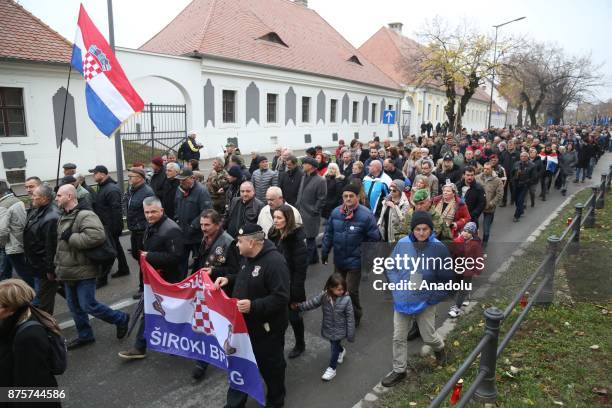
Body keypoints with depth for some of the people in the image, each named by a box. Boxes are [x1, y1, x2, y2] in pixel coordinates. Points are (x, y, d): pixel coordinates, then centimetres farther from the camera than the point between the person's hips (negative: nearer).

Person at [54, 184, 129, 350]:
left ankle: (121, 319, 15)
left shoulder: (85, 215, -20)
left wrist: (71, 237, -26)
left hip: (83, 270, -9)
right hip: (68, 271, 9)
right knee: (74, 306, 17)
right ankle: (85, 335, 33)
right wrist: (58, 265, 17)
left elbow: (97, 236, -37)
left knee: (87, 305, -4)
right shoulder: (63, 216, 11)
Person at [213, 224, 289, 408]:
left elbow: (281, 298, -30)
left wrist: (253, 306, -35)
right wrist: (228, 279, 1)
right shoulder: (247, 256, 1)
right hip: (245, 322, 8)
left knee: (270, 365, 15)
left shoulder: (274, 262, -28)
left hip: (266, 327, -8)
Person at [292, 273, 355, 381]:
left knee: (334, 348, 6)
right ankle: (341, 351, 58)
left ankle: (332, 368, 27)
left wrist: (350, 334, -12)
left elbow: (350, 317, -17)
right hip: (328, 328, 4)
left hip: (339, 330, -4)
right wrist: (299, 307, -2)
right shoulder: (324, 296, -18)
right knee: (334, 344, 25)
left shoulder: (346, 299, -25)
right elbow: (312, 302, -5)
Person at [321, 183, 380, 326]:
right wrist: (324, 253, 7)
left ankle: (355, 317, 29)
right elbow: (328, 234, 5)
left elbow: (374, 239, -11)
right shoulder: (336, 212, -4)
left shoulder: (366, 215, -17)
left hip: (355, 261, -5)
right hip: (339, 259, 5)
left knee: (351, 290, 1)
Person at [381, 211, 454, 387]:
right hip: (403, 300, 2)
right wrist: (398, 286, -7)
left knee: (428, 337, 13)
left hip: (426, 301, -2)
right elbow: (390, 267, 3)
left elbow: (447, 277, -6)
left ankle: (439, 348, 50)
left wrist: (435, 295, -9)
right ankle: (399, 370, 31)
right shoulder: (402, 244, -10)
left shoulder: (439, 248, -15)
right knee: (399, 337, 10)